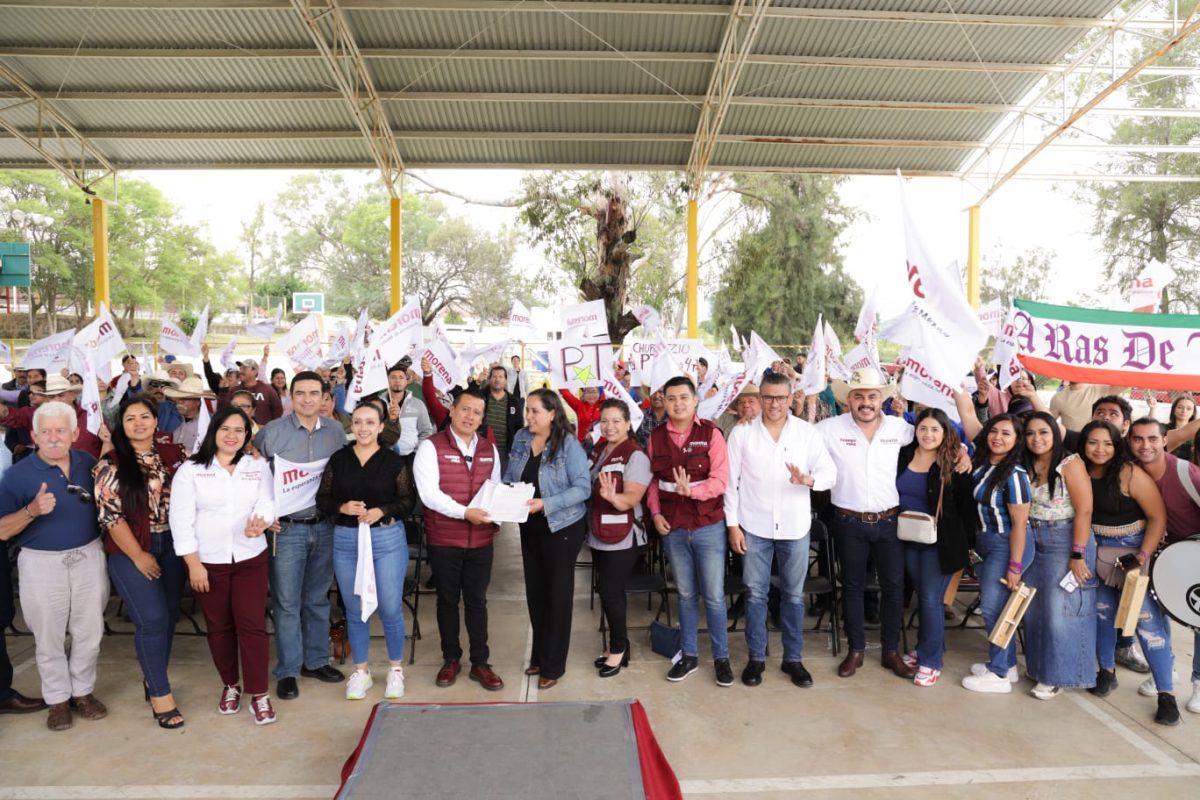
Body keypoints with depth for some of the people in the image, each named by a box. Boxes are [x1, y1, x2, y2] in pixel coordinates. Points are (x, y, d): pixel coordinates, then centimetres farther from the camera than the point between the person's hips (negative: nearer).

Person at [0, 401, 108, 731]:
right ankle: (58, 699, 27)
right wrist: (32, 510, -28)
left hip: (88, 557, 2)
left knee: (89, 632, 11)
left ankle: (83, 691, 28)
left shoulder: (89, 463, 0)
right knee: (49, 637, 10)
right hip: (42, 563, -2)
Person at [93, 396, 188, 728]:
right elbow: (111, 515, -10)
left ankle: (152, 677, 30)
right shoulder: (110, 464, -9)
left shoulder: (173, 454, 2)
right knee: (153, 619, -6)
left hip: (171, 546, 4)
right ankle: (160, 693, 9)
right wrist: (138, 556, -11)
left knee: (168, 616, 10)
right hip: (131, 550, -4)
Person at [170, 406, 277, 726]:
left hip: (250, 559, 1)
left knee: (252, 624, -2)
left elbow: (267, 503, -4)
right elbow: (181, 520, -6)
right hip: (207, 562, 0)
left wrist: (259, 523, -28)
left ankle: (259, 694, 8)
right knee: (219, 626, 12)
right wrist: (193, 564, -10)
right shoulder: (190, 469, -3)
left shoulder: (258, 466, 4)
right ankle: (230, 685, 31)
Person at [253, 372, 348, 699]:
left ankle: (315, 660, 30)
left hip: (324, 525, 3)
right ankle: (287, 671, 18)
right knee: (286, 602, 5)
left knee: (318, 598, 14)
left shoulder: (336, 432, 3)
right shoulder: (271, 432, -7)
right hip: (286, 528, -3)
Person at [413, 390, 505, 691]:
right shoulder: (431, 446, -8)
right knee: (448, 600, 12)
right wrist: (464, 512, -26)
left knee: (477, 601, 11)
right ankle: (451, 660, 28)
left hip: (481, 540, 3)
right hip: (443, 540, -3)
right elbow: (429, 493, -17)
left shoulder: (489, 450, 8)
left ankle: (480, 663, 23)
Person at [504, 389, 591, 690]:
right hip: (530, 526, 6)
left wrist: (546, 504, -29)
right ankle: (539, 655, 33)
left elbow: (583, 487, -20)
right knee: (535, 590, 16)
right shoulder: (521, 438, 0)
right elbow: (509, 475, 8)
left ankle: (553, 665, 19)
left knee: (557, 594, 6)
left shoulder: (569, 444, -17)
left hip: (561, 527, -6)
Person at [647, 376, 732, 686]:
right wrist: (656, 513, -5)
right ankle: (689, 655, 28)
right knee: (686, 594, 15)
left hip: (708, 526, -3)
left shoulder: (711, 434, -9)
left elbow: (721, 480, -14)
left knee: (714, 596, 4)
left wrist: (692, 490, -29)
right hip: (672, 528, 3)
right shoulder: (656, 437, 2)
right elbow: (653, 480, 7)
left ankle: (721, 657, 21)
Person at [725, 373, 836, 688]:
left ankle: (793, 658, 26)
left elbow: (830, 472, -6)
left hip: (795, 526, 1)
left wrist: (809, 480, -28)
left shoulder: (807, 432, -1)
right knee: (755, 593, 8)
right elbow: (731, 481, -2)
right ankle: (756, 657, 22)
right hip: (754, 526, -1)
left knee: (794, 594, 12)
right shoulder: (742, 432, -3)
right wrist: (732, 524, -5)